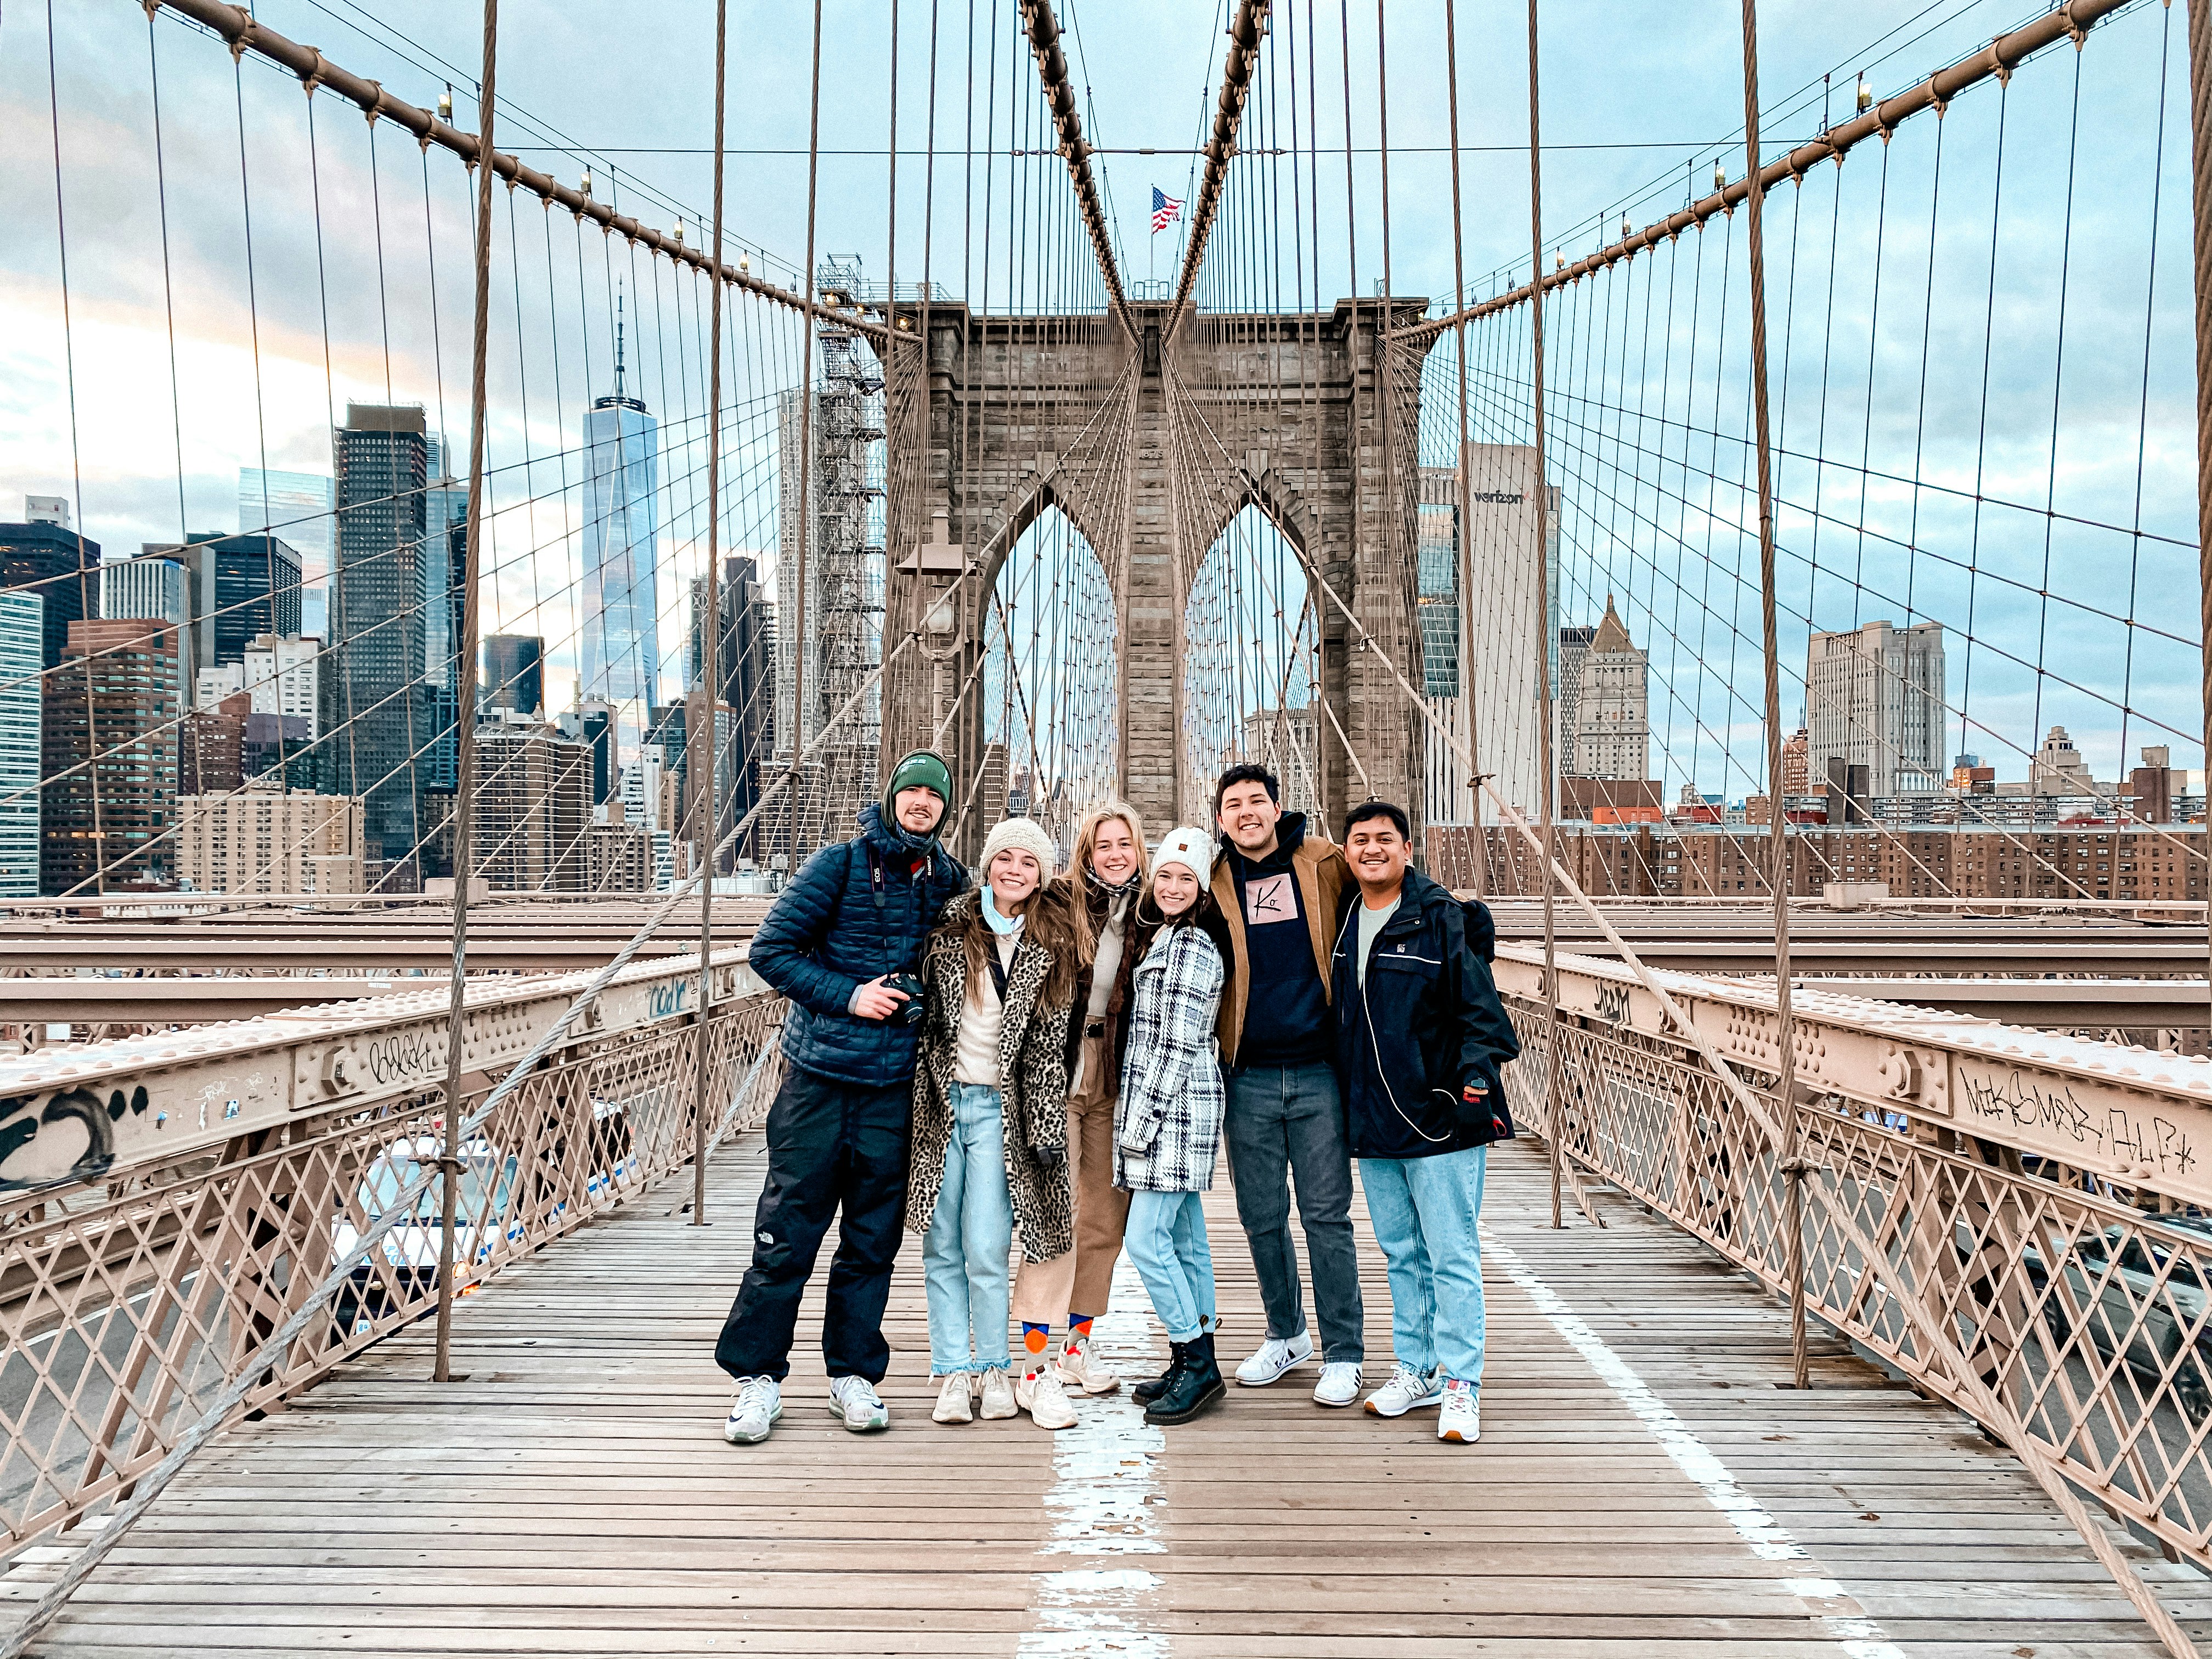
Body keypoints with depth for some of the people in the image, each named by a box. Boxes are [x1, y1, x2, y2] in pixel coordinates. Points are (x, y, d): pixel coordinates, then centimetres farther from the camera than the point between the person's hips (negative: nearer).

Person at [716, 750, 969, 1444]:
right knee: (788, 1232, 2)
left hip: (896, 1085, 3)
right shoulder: (840, 864, -3)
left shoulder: (951, 881, 7)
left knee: (873, 1240, 9)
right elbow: (771, 950, -4)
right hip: (819, 1075, -3)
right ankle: (758, 1374, 15)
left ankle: (852, 1373, 23)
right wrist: (848, 996, -12)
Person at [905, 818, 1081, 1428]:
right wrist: (921, 1093, 4)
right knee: (942, 1248, 4)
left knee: (985, 1250, -5)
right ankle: (954, 1372, 14)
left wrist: (1047, 1127, -2)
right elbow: (922, 1010, 10)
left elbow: (1053, 1044, 3)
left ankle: (993, 1369, 13)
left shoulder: (1053, 946, 4)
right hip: (940, 1098, 2)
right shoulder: (950, 925, 5)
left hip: (999, 1107, -1)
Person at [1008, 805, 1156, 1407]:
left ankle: (1077, 1346, 26)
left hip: (1115, 1084, 5)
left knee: (1105, 1219, 11)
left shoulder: (1148, 917, 7)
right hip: (1056, 1078, -4)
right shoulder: (1060, 901, -4)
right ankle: (1036, 1365, -1)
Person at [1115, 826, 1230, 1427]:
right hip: (1169, 1115, 10)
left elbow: (1177, 1046, -16)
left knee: (1146, 1239, -10)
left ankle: (1197, 1365, -1)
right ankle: (1196, 1364, 18)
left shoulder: (1192, 949, -12)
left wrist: (1139, 1123, -16)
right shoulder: (1164, 941, 18)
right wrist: (1137, 1121, 16)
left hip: (1174, 1110, -10)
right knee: (1184, 1241, 12)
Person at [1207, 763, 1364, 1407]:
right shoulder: (1213, 883, 5)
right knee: (1262, 1217, 11)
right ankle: (1286, 1334, 30)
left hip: (1318, 1071, -2)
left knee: (1327, 1214, 2)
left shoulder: (1323, 863, 2)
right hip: (1248, 1077, 2)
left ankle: (1342, 1354, 14)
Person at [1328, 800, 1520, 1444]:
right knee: (1401, 1252, 15)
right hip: (1372, 1120, 6)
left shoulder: (1442, 918, -9)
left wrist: (1476, 1077, -19)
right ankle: (1416, 1368, 26)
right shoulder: (1343, 919, 9)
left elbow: (1479, 1006, -10)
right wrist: (1345, 1096, 16)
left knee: (1452, 1254, -2)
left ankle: (1460, 1382, 7)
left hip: (1439, 1116, -6)